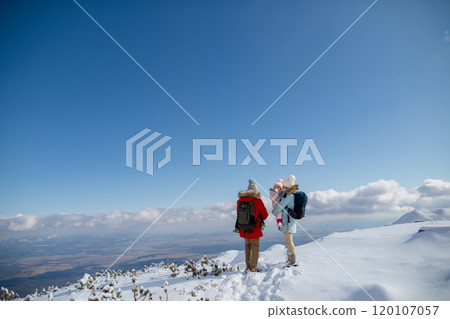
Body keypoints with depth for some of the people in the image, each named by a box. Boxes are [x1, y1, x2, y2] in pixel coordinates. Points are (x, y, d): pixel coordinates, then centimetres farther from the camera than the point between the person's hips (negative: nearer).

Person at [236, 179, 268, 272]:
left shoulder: (240, 201, -2)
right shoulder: (258, 201, -13)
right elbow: (265, 214, -3)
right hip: (254, 229, -4)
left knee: (247, 246, 19)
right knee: (255, 247, 9)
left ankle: (248, 266, 26)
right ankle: (253, 268, 12)